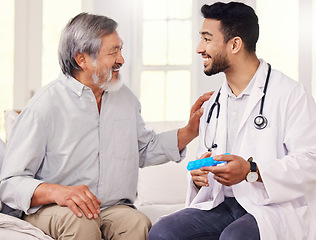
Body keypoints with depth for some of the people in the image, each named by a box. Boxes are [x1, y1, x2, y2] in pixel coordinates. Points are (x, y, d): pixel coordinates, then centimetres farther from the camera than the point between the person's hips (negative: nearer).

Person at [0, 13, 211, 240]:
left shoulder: (125, 98, 11)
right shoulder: (45, 106, -10)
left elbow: (146, 150, 28)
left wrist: (190, 131, 13)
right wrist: (57, 192, -31)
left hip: (114, 208, 4)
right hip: (51, 210, -4)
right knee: (80, 220, -38)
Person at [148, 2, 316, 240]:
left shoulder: (290, 93, -4)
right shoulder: (213, 103, 20)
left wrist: (251, 171, -24)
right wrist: (198, 177, 0)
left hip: (276, 208, -6)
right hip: (222, 205, 6)